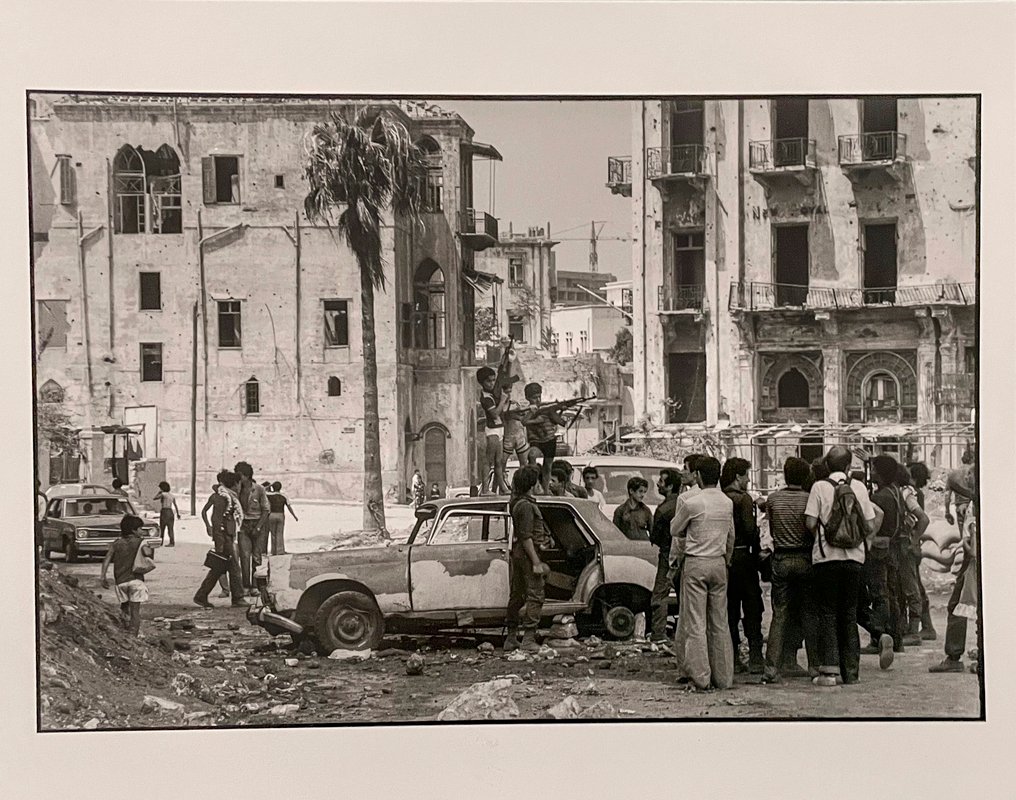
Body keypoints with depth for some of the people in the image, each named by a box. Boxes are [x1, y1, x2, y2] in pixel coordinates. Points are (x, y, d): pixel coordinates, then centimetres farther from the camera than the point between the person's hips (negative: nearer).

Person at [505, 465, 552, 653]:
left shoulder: (515, 502, 10)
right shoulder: (526, 505, -18)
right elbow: (526, 537, -21)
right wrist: (536, 562, -21)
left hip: (517, 553, 10)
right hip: (528, 554, -10)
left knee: (516, 595, 14)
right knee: (535, 597, -7)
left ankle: (511, 638, 19)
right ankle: (529, 639, -11)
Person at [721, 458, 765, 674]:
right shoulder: (743, 498, -10)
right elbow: (750, 529, -16)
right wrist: (758, 551, -5)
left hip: (723, 557, 6)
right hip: (743, 556, -6)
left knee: (729, 610, 10)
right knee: (752, 609, 1)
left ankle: (732, 659, 10)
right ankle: (755, 659, -2)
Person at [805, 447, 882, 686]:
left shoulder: (820, 487, -4)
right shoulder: (858, 487, 3)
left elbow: (810, 523, -8)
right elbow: (869, 526, 3)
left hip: (826, 557, -2)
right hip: (854, 557, 2)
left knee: (827, 614, 3)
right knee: (849, 614, 11)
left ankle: (829, 670, -3)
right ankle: (850, 670, 11)